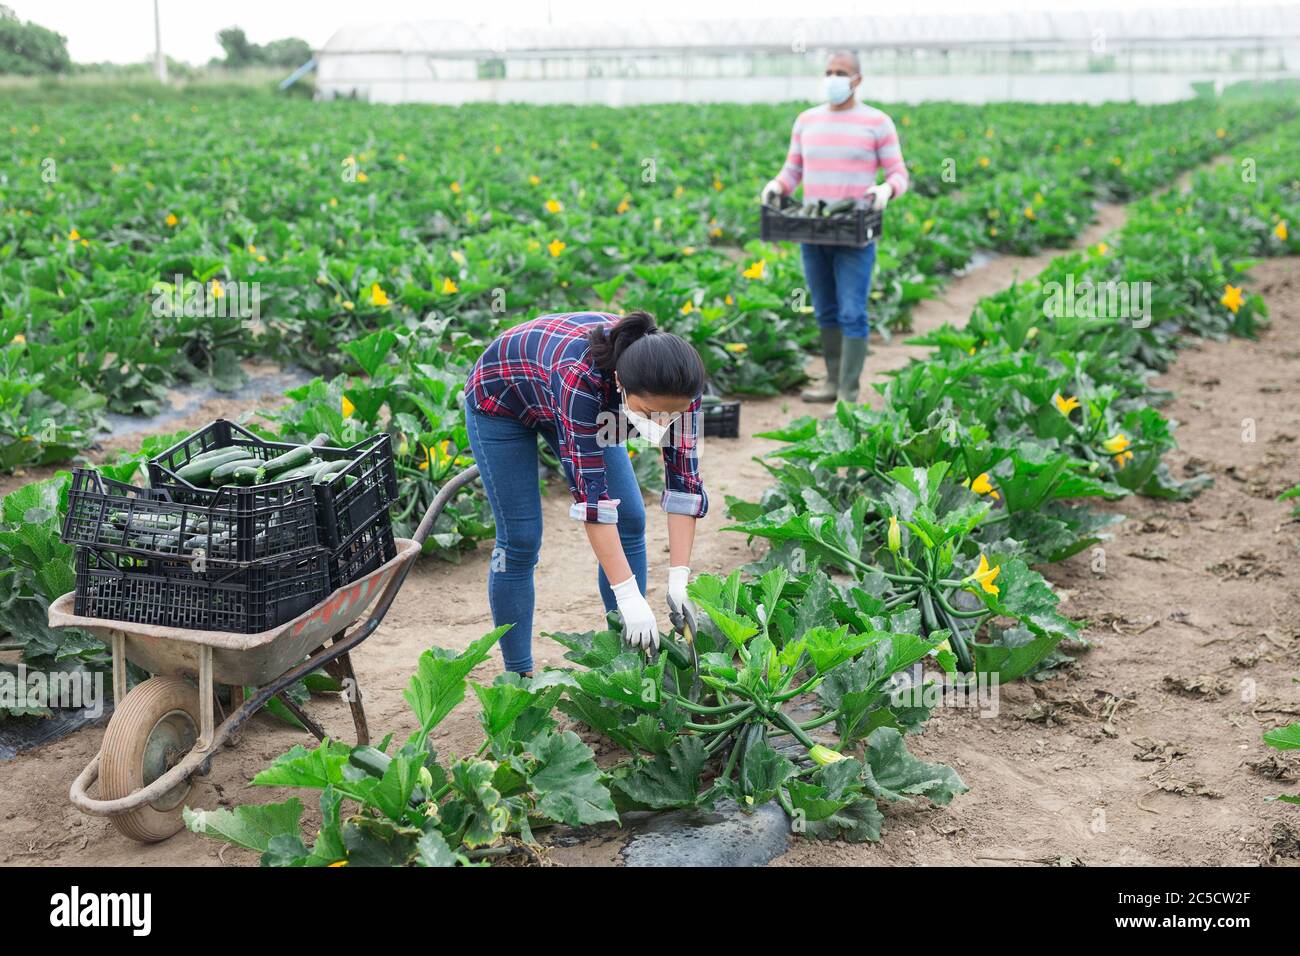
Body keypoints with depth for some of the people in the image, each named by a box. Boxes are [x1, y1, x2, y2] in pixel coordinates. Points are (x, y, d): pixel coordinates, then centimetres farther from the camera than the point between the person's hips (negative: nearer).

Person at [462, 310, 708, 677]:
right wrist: (628, 594, -42)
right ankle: (518, 676, 9)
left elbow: (683, 476, -23)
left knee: (630, 520, -2)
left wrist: (680, 577, -29)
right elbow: (590, 490, -42)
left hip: (585, 403, 5)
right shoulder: (582, 374, -44)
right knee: (520, 540, -6)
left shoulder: (674, 378, -30)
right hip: (501, 399, -5)